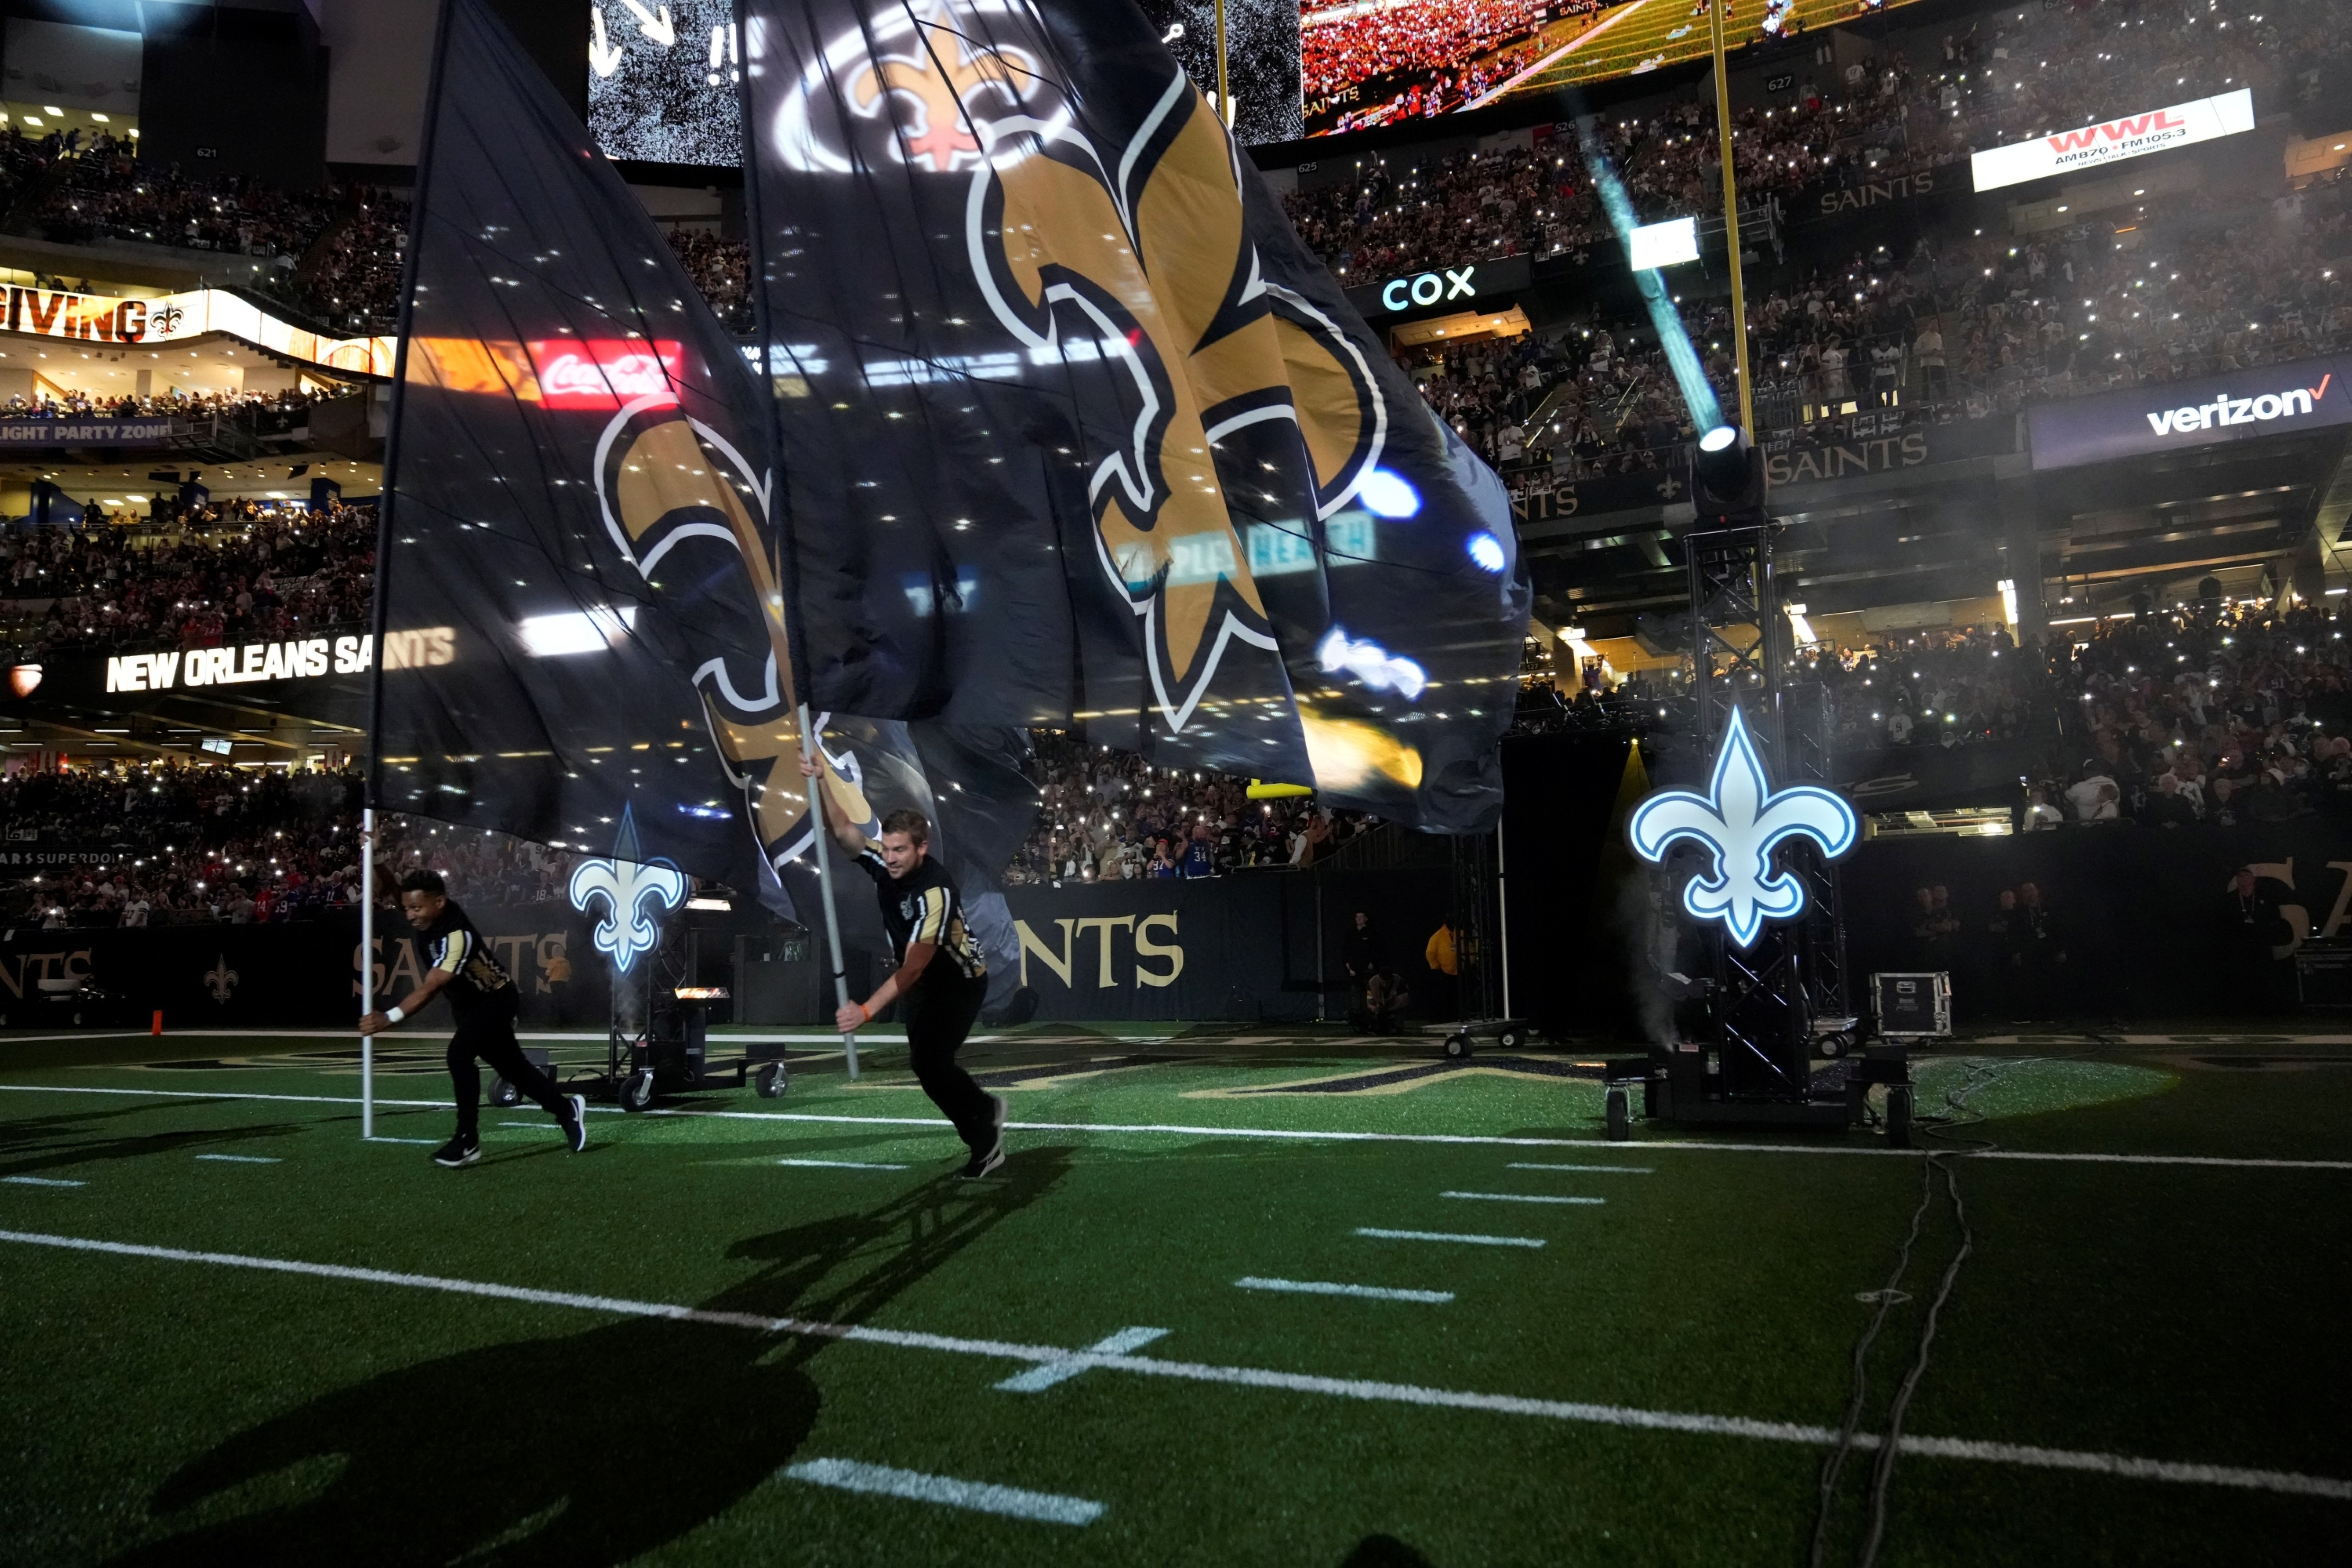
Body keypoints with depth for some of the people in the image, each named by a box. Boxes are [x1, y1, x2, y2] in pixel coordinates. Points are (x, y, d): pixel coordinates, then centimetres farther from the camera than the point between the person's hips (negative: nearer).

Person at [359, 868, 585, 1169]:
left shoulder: (458, 936, -39)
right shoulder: (429, 915, -14)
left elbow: (430, 988, -46)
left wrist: (389, 1018, -52)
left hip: (496, 999, -10)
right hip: (470, 1002, 10)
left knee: (459, 1054, -30)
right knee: (512, 1067, 18)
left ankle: (468, 1140, -22)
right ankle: (566, 1109, 37)